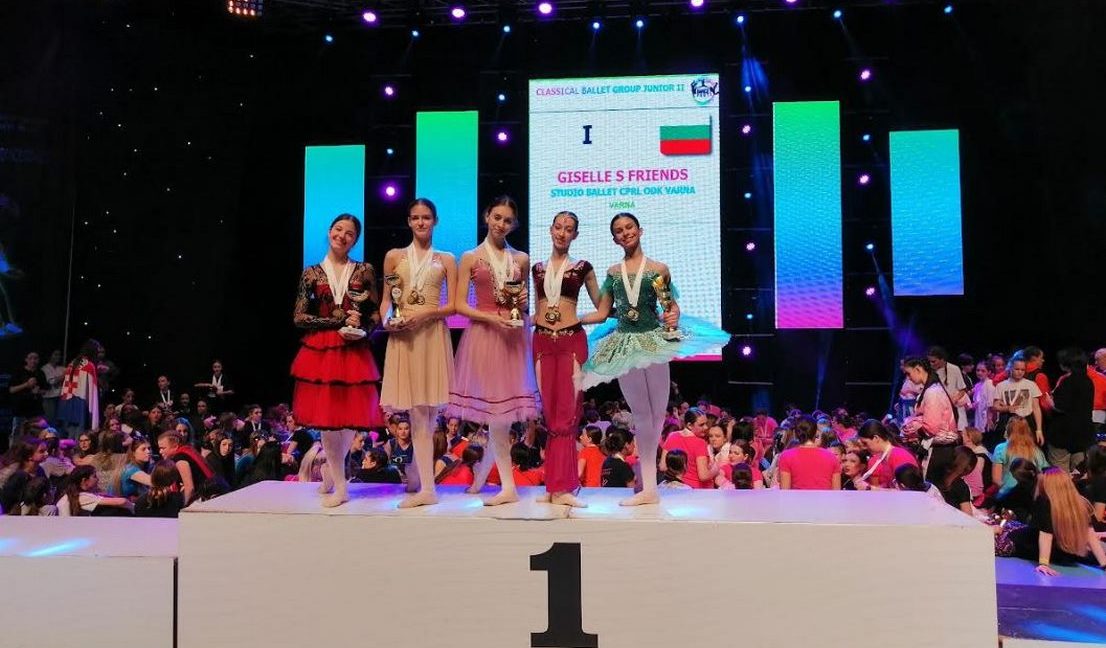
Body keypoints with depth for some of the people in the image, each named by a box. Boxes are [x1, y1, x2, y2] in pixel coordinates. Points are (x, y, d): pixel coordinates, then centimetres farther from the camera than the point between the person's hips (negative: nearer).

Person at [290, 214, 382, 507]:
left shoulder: (364, 271, 6)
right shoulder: (312, 273, 5)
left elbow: (376, 313, 7)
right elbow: (299, 317, -1)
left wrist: (360, 329, -13)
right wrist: (340, 321, -10)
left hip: (355, 352, 1)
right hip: (320, 352, -1)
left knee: (351, 417, 2)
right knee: (326, 418, -2)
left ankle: (330, 471, 27)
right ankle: (340, 486, 11)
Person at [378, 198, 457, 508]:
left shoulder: (446, 259, 11)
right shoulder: (394, 256, 13)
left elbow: (452, 305, 4)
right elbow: (386, 299, 12)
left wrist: (425, 312, -12)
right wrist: (386, 320, -8)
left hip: (433, 335, 0)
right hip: (402, 336, 0)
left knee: (428, 410, -2)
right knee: (418, 412, -2)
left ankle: (416, 473, 13)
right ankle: (426, 488, 4)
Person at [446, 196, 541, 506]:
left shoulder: (521, 259, 12)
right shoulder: (470, 258, 4)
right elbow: (459, 305, -1)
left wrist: (523, 303, -2)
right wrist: (492, 318, -15)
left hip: (514, 336, 3)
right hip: (483, 333, -2)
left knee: (504, 408, 1)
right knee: (496, 412, -1)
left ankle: (482, 473, 19)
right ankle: (508, 486, 8)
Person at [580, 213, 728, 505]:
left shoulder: (658, 269, 3)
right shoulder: (613, 272, 10)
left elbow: (673, 306, 7)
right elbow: (602, 313, 10)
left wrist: (672, 316, -16)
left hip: (654, 340, -2)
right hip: (624, 344, 3)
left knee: (657, 412, 0)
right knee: (640, 413, 6)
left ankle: (650, 486, 11)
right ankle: (648, 487, 11)